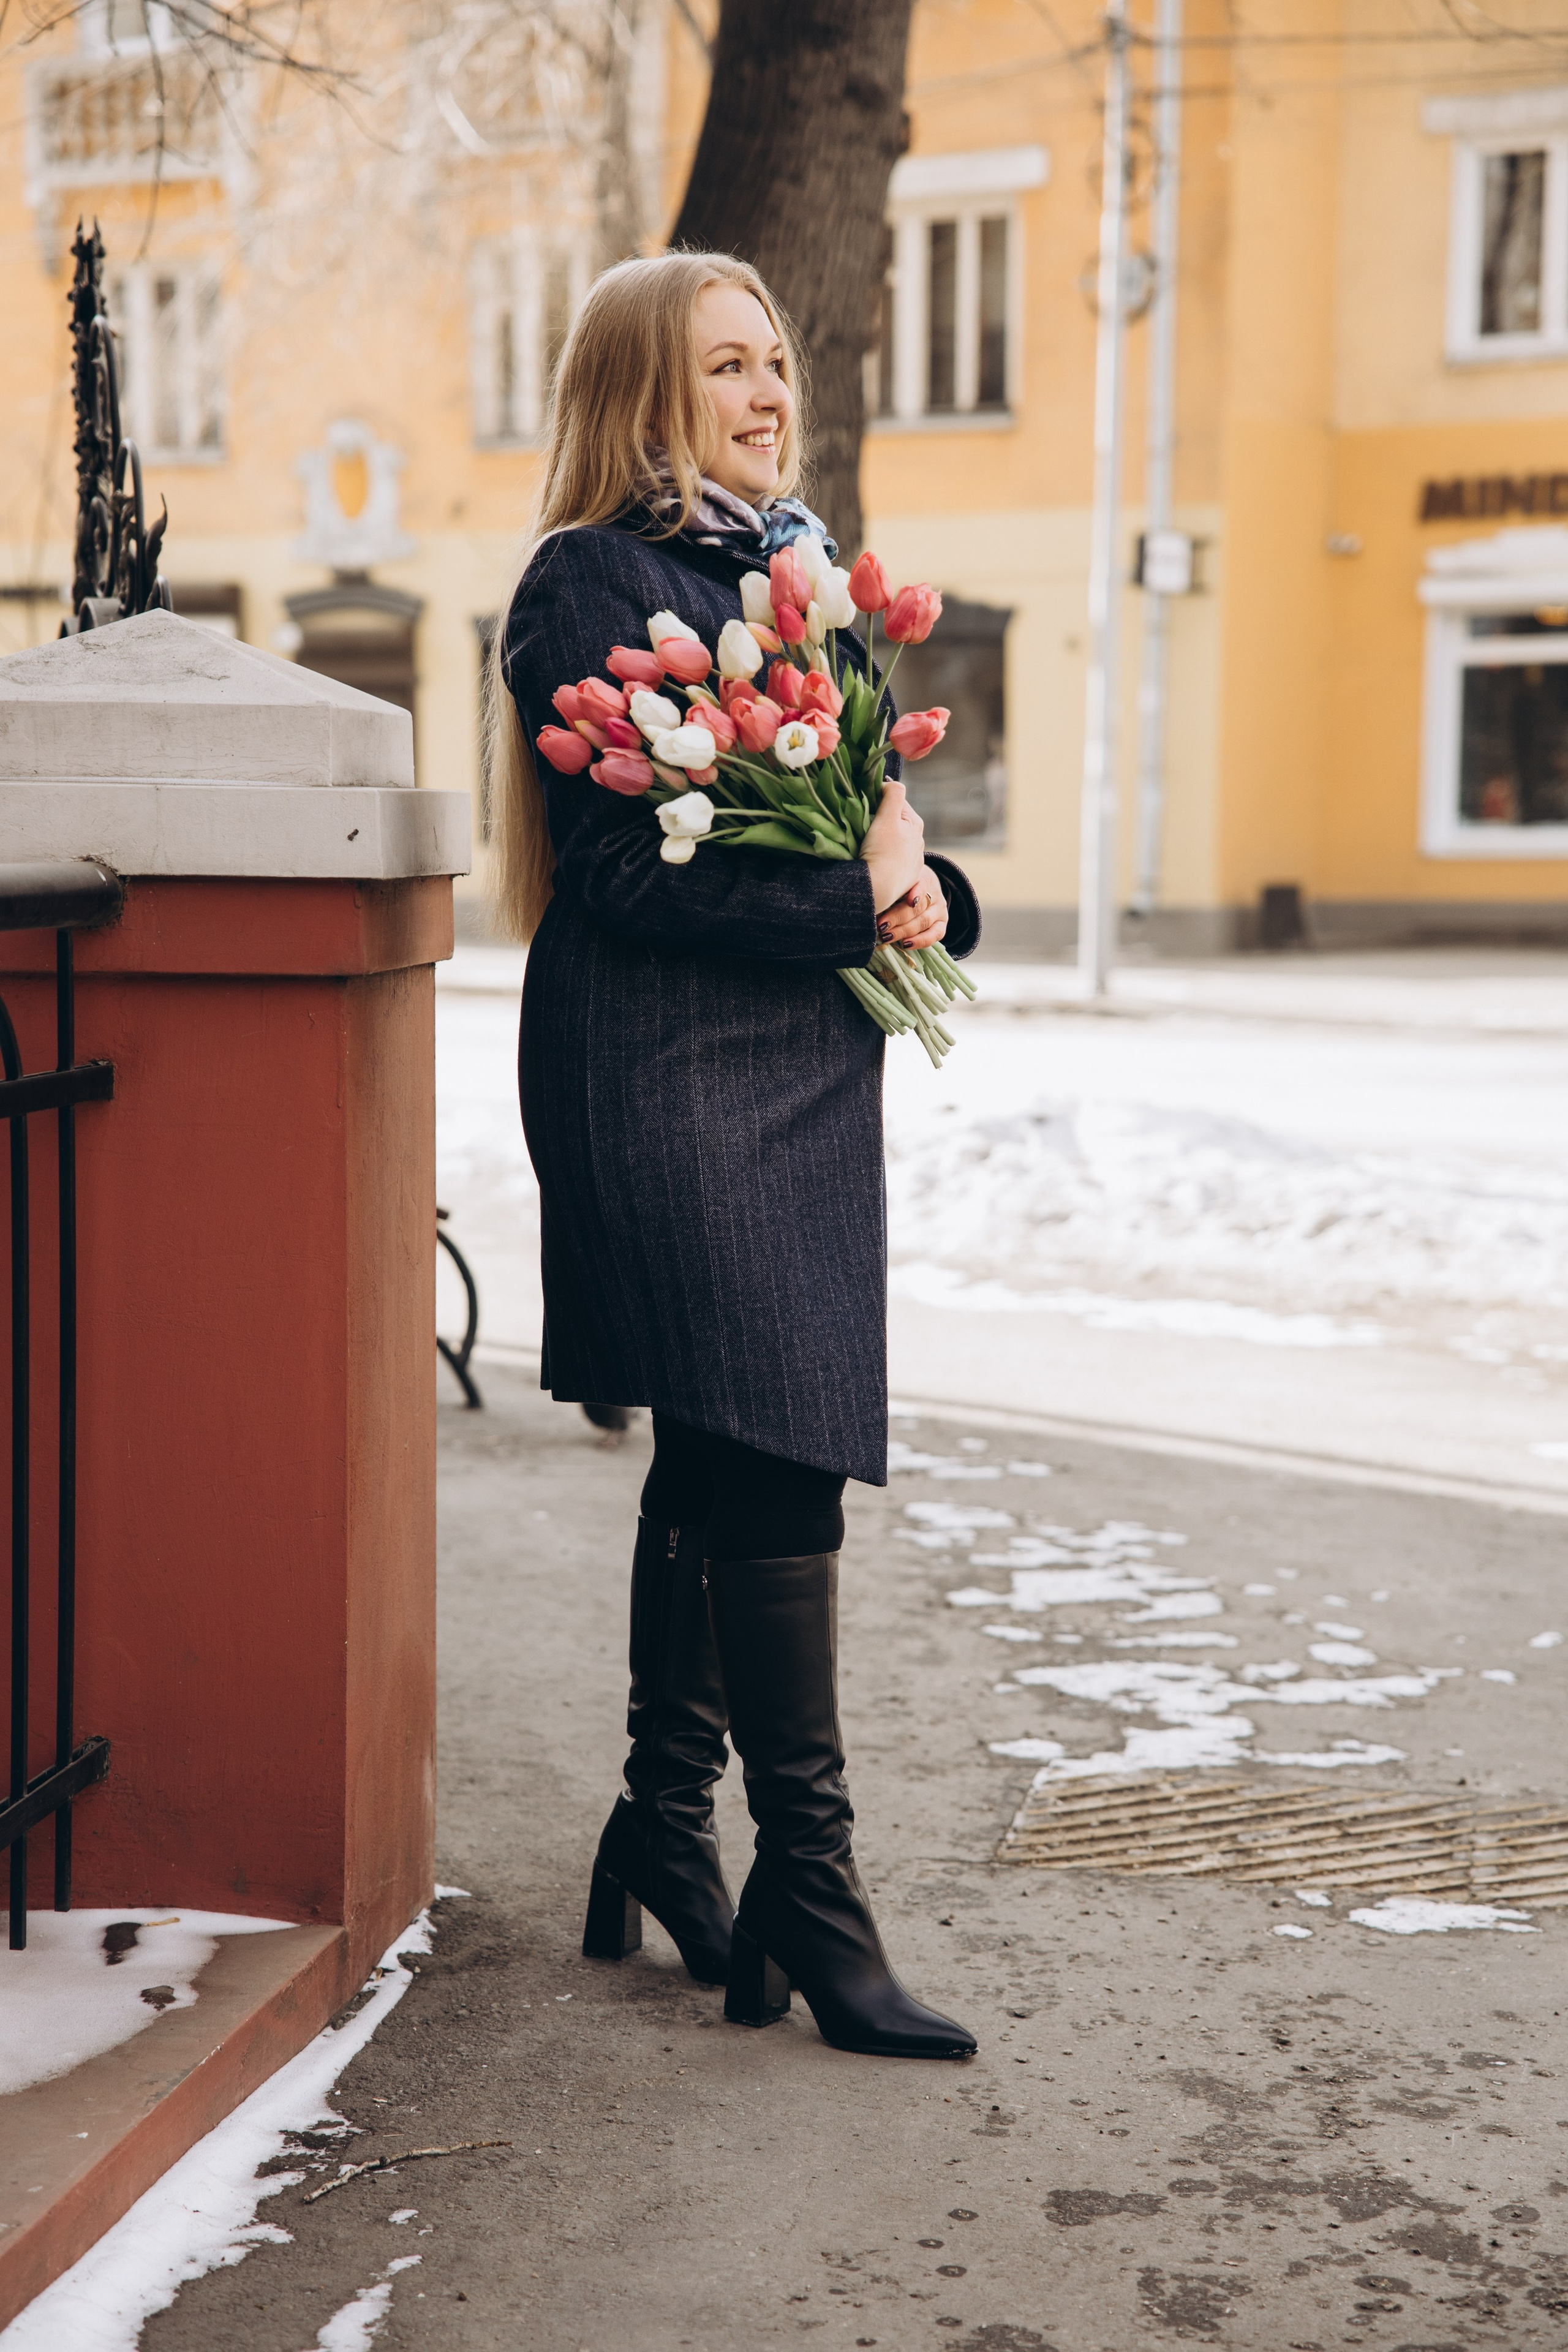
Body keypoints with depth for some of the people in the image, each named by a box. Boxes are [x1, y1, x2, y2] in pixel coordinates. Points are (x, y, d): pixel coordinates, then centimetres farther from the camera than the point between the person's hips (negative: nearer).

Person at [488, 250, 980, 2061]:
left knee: (723, 1468, 12)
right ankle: (810, 1891, -2)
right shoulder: (590, 584, -7)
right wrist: (854, 893, -15)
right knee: (769, 1470, -9)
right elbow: (627, 869, -15)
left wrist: (923, 889, -3)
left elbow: (865, 810, 18)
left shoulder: (790, 570, 17)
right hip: (663, 1075, -8)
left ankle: (664, 1829, 24)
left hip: (801, 1075, 8)